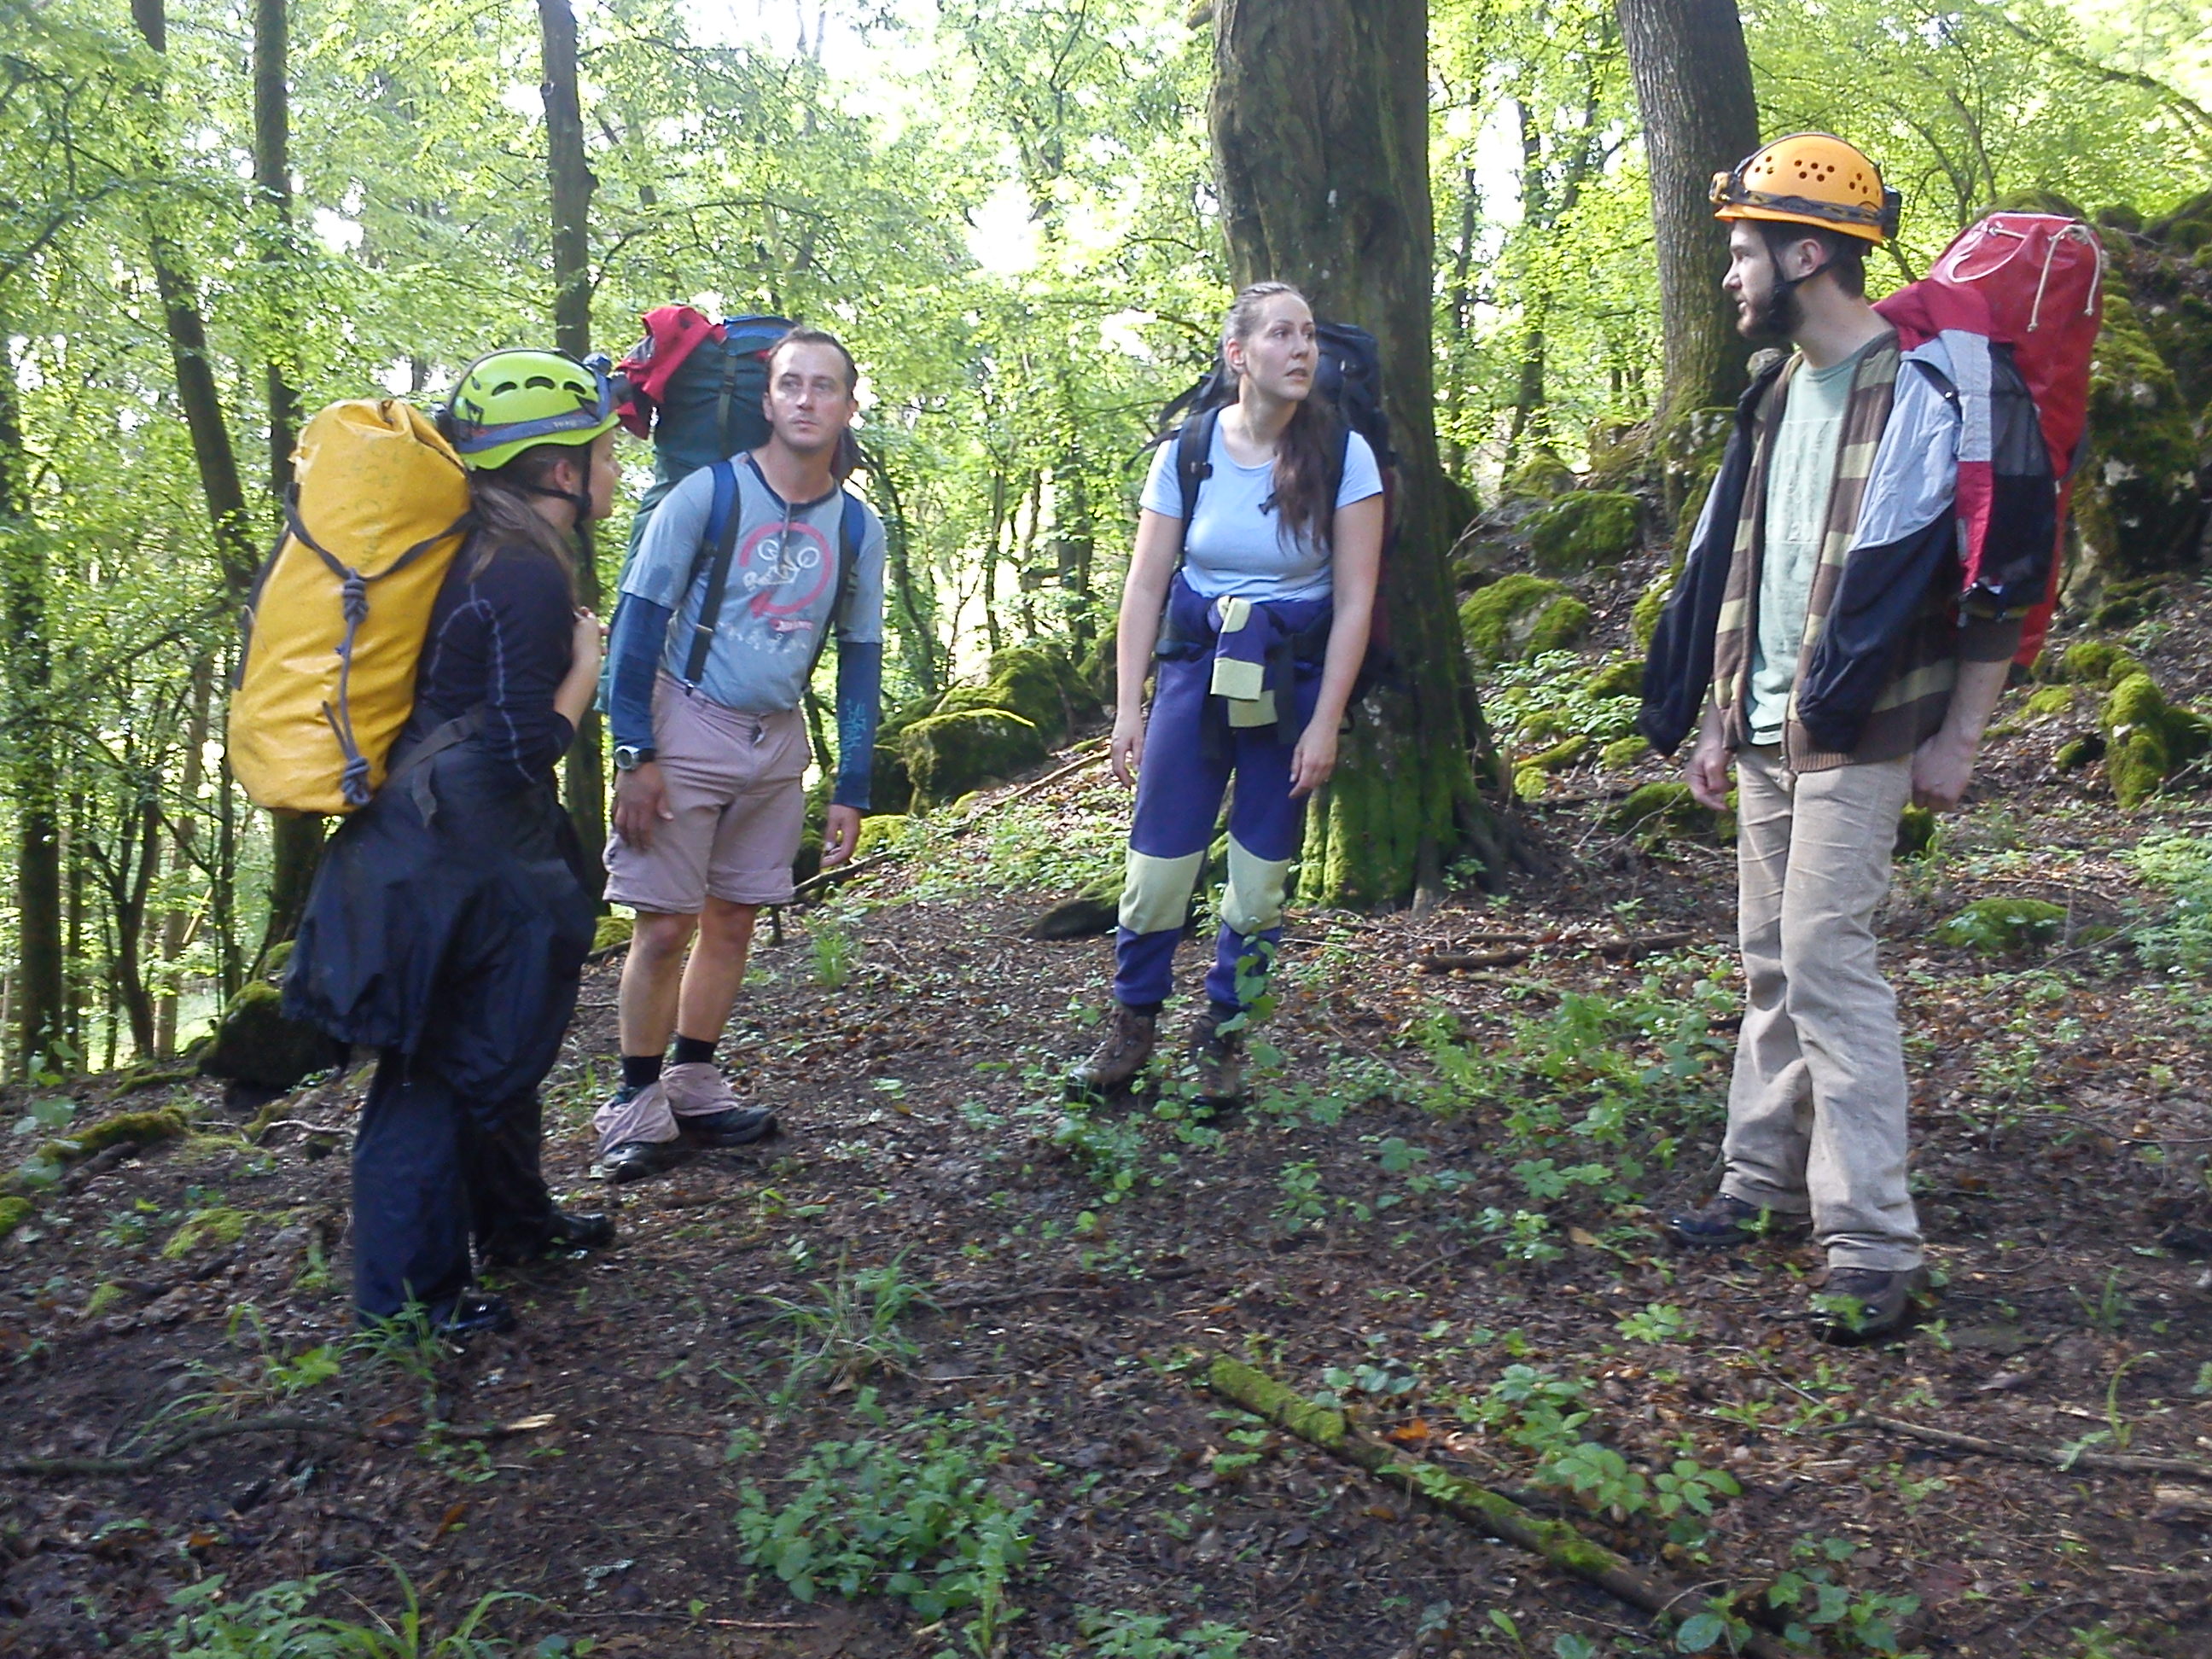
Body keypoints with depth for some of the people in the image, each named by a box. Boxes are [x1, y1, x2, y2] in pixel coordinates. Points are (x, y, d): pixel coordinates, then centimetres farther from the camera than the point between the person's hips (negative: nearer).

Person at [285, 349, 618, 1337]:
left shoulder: (491, 554, 8)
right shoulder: (528, 580, -21)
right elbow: (525, 750, -22)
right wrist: (586, 666, -9)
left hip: (455, 837, 10)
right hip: (459, 853, -10)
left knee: (500, 1042, 22)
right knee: (446, 1061, 2)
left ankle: (514, 1223, 39)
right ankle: (407, 1288, 15)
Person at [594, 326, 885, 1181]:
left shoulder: (857, 527, 2)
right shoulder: (708, 493, -11)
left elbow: (860, 659, 9)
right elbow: (638, 619, -9)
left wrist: (850, 788, 5)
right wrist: (634, 753, -14)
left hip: (777, 742, 4)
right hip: (687, 727, -4)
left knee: (733, 920, 10)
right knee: (666, 924, -4)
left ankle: (693, 1087, 24)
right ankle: (637, 1104, 8)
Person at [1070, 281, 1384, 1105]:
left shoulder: (1343, 456, -7)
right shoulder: (1186, 453, -3)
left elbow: (1355, 600, -7)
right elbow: (1145, 586, -1)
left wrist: (1324, 723, -10)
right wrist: (1129, 708, -5)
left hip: (1293, 680, 0)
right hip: (1194, 667, 1)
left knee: (1260, 878, 5)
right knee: (1156, 865, -1)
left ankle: (1223, 1034, 24)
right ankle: (1134, 1022, 20)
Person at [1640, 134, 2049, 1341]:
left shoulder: (1920, 387, -12)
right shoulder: (1779, 394, 14)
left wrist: (1956, 738, -13)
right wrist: (1716, 715, 18)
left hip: (1857, 737, -8)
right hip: (1768, 731, 8)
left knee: (1825, 957, -12)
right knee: (1771, 958, 13)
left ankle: (1874, 1244, -6)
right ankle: (1767, 1184, 24)